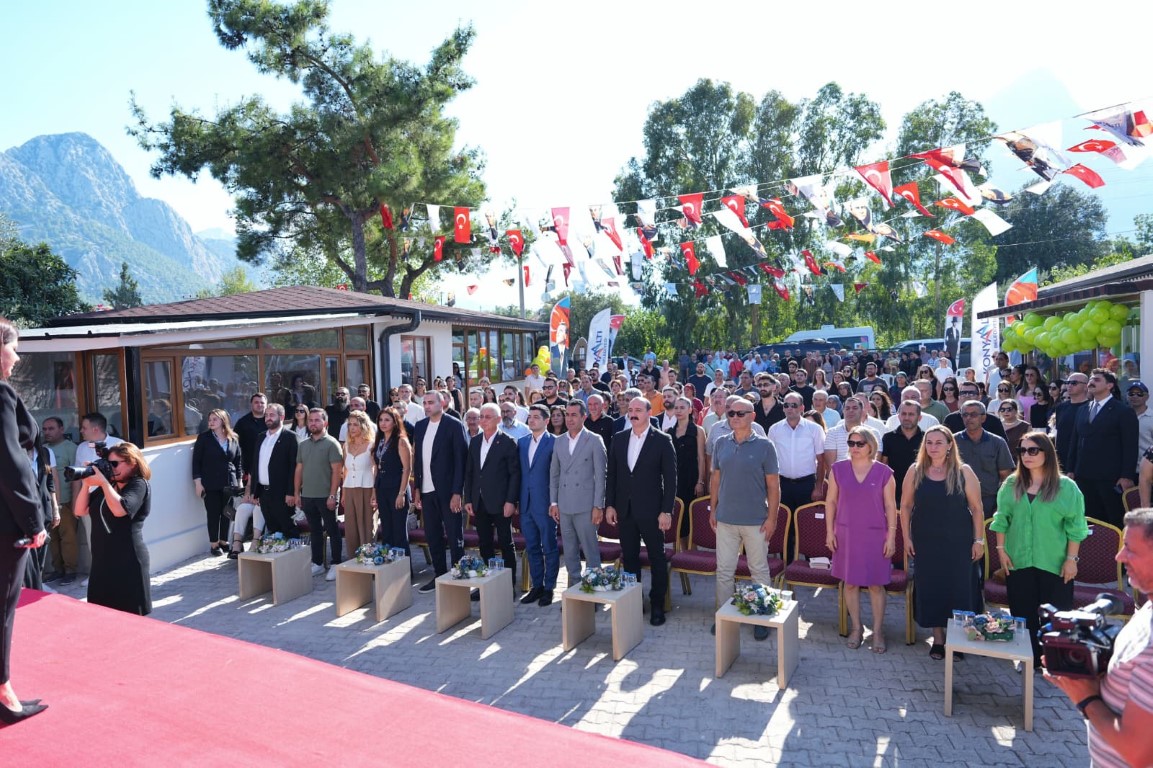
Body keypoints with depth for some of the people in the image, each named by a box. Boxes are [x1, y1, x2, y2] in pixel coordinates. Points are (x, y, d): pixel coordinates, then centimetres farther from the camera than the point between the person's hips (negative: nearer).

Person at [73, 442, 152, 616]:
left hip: (128, 562, -7)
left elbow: (119, 510, -24)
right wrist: (86, 484, -1)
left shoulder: (139, 485, -7)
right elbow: (80, 511, 11)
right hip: (102, 560, 7)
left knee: (130, 617, -1)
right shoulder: (106, 485, 16)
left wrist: (103, 482, -18)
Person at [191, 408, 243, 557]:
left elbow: (238, 461, 11)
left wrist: (240, 481, 9)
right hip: (210, 484, -3)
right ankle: (214, 544, 11)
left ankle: (224, 541, 20)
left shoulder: (234, 439, 6)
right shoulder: (203, 438, -1)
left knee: (226, 513, 6)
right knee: (213, 514, 0)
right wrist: (198, 482, -9)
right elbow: (196, 461, -3)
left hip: (229, 483, 3)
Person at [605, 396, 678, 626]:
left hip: (651, 509, -4)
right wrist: (609, 504, 3)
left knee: (657, 558, 6)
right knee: (629, 557, 12)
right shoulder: (618, 438, 5)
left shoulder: (662, 440, -7)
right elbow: (612, 474, 8)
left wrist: (666, 511, -12)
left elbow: (670, 478, -7)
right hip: (624, 509, 4)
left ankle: (657, 604, 18)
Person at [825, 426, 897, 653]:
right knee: (850, 582, 8)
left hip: (875, 535, -2)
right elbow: (830, 502, 5)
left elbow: (890, 506, 0)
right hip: (846, 534, 2)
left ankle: (878, 631, 17)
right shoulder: (838, 469, 1)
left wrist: (891, 536, -3)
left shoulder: (883, 472, -3)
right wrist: (830, 531, 2)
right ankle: (856, 628, 23)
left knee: (876, 584, 4)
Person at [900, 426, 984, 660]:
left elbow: (976, 508, -1)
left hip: (958, 543, -1)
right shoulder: (915, 471, -1)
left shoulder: (963, 472, -5)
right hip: (926, 542, 2)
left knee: (958, 589, 3)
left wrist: (979, 540, -2)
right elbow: (906, 506, 4)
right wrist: (907, 537, 2)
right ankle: (937, 639, 21)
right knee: (930, 588, 7)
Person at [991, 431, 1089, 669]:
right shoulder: (1011, 484, 3)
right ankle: (1030, 658, 24)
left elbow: (1074, 526, -5)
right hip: (1018, 561, 3)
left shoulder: (1066, 487, -6)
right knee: (1023, 613, 10)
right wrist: (1001, 550, 2)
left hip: (1054, 563, -3)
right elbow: (1002, 520, 7)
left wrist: (1071, 559, -7)